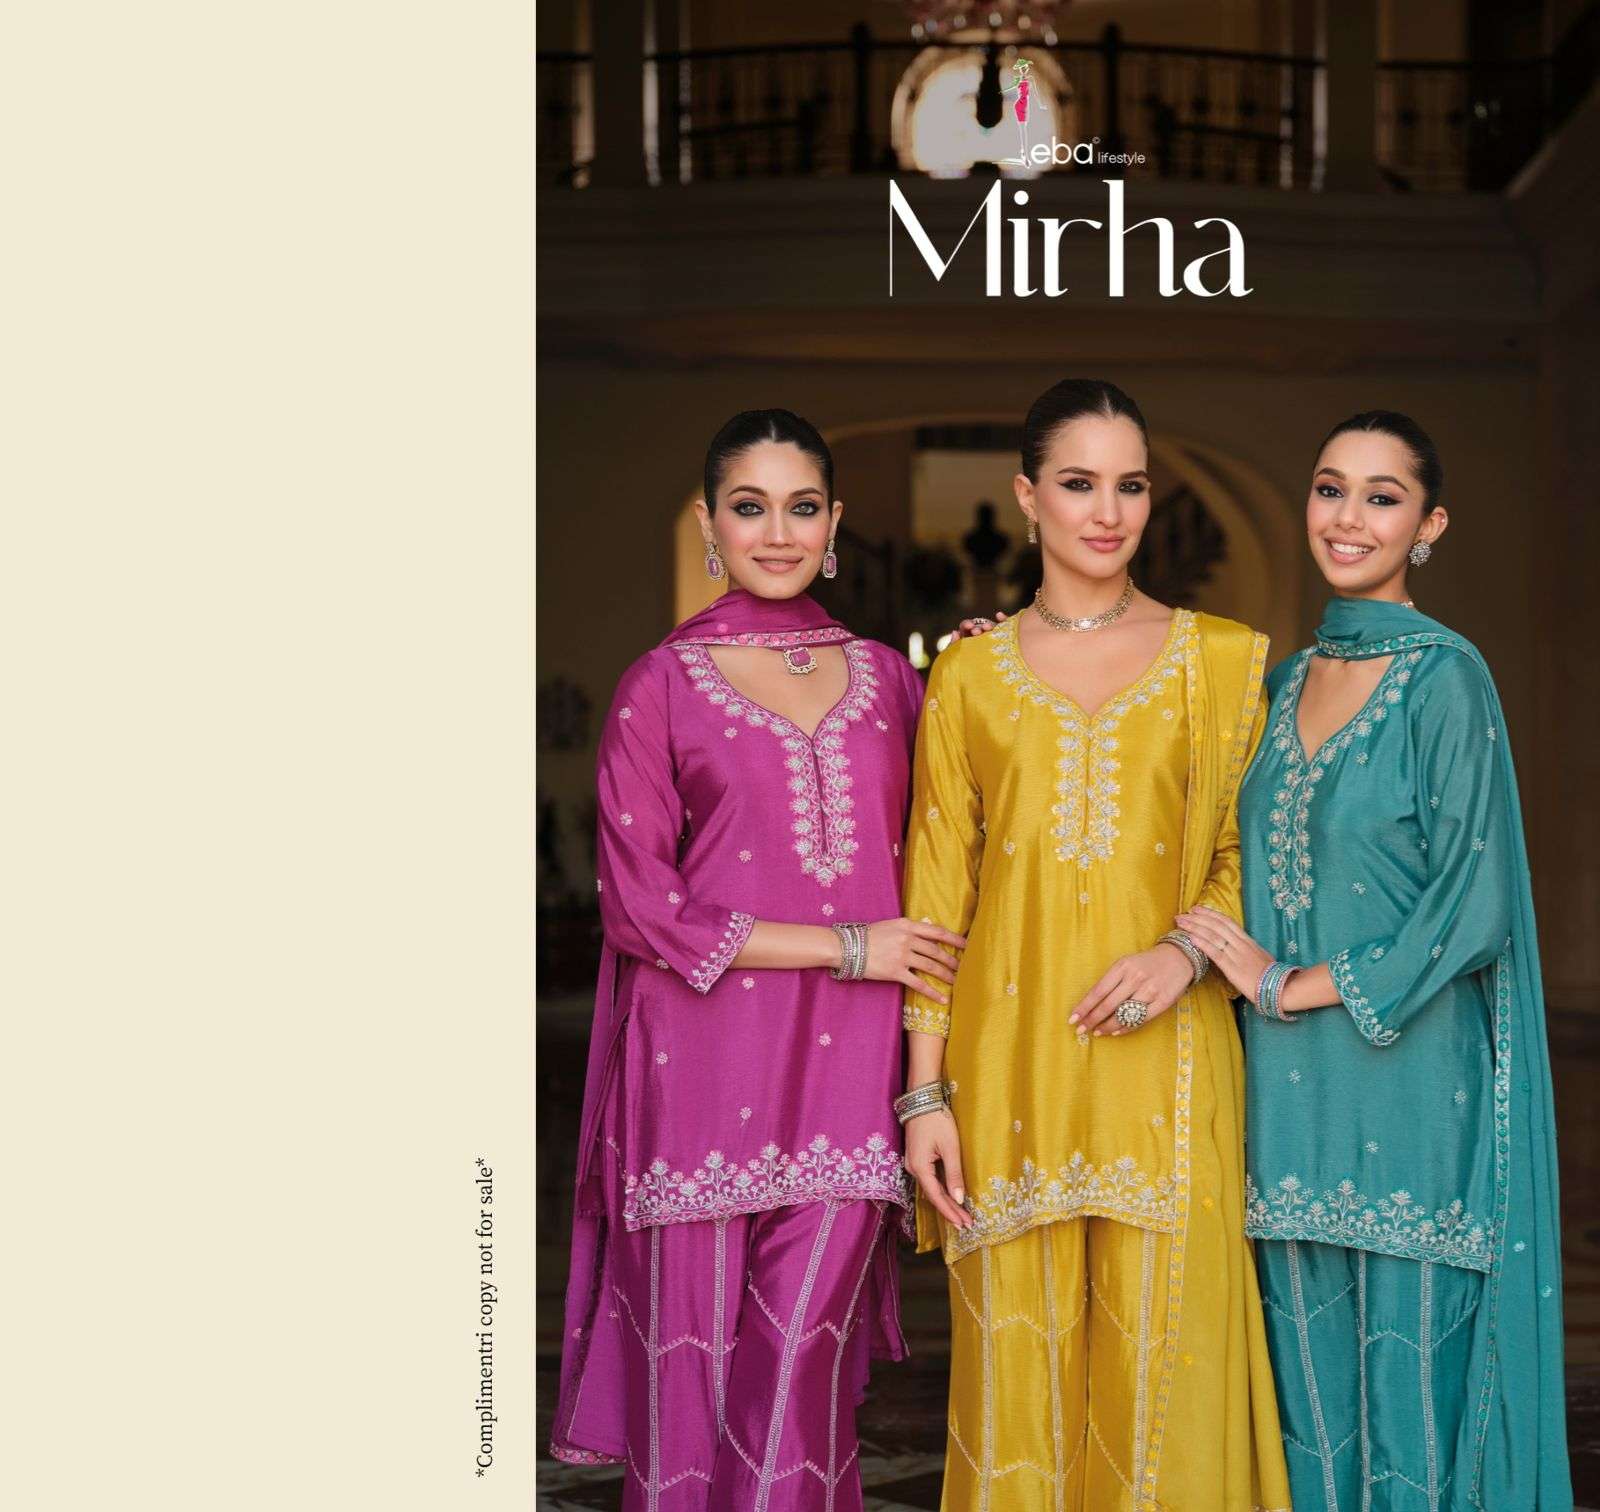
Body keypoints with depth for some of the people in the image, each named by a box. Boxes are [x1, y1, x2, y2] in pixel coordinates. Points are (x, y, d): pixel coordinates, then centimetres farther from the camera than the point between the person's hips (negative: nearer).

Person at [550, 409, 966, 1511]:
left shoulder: (886, 679, 13)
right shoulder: (662, 686, 3)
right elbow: (639, 904, -4)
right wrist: (845, 947, -7)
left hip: (844, 1069, 2)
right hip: (707, 1063, -2)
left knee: (803, 1378, 0)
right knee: (695, 1369, 1)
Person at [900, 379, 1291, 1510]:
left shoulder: (1219, 659, 8)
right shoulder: (969, 673, 8)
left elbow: (1248, 850, 9)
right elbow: (937, 890, 6)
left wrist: (1188, 950, -12)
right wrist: (926, 1092, 0)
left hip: (1165, 1051, 0)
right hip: (1011, 1055, 1)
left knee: (1162, 1350, 0)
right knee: (1022, 1344, 5)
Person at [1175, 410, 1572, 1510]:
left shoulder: (1445, 678, -9)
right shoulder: (1286, 681, 11)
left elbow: (1473, 902, -13)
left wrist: (1290, 986, -12)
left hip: (1408, 1076, -6)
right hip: (1293, 1087, 6)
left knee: (1408, 1364, 1)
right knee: (1309, 1367, 11)